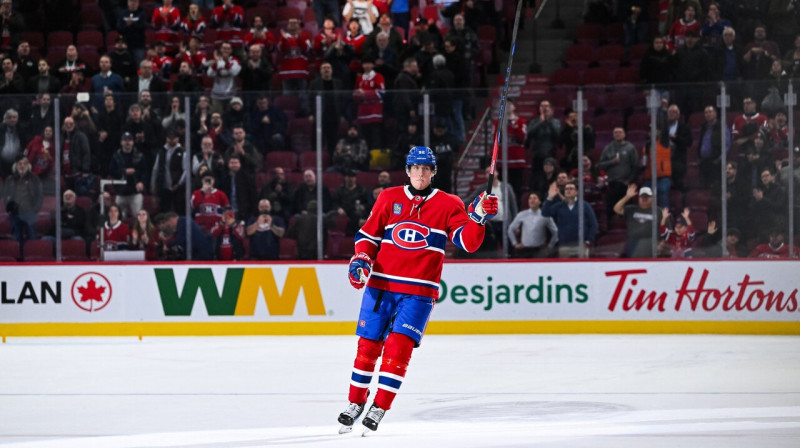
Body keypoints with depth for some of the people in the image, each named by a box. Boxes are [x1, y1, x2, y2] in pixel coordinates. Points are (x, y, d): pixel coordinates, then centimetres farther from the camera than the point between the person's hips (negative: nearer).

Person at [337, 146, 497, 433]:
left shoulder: (448, 205, 2)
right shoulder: (389, 198, 8)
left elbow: (467, 242, -7)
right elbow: (368, 234, 13)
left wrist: (478, 217, -24)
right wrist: (361, 259, -5)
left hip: (419, 291, -2)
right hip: (381, 284, 2)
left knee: (398, 347, -12)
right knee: (368, 345, 5)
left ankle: (379, 409, -4)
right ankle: (356, 402, 21)